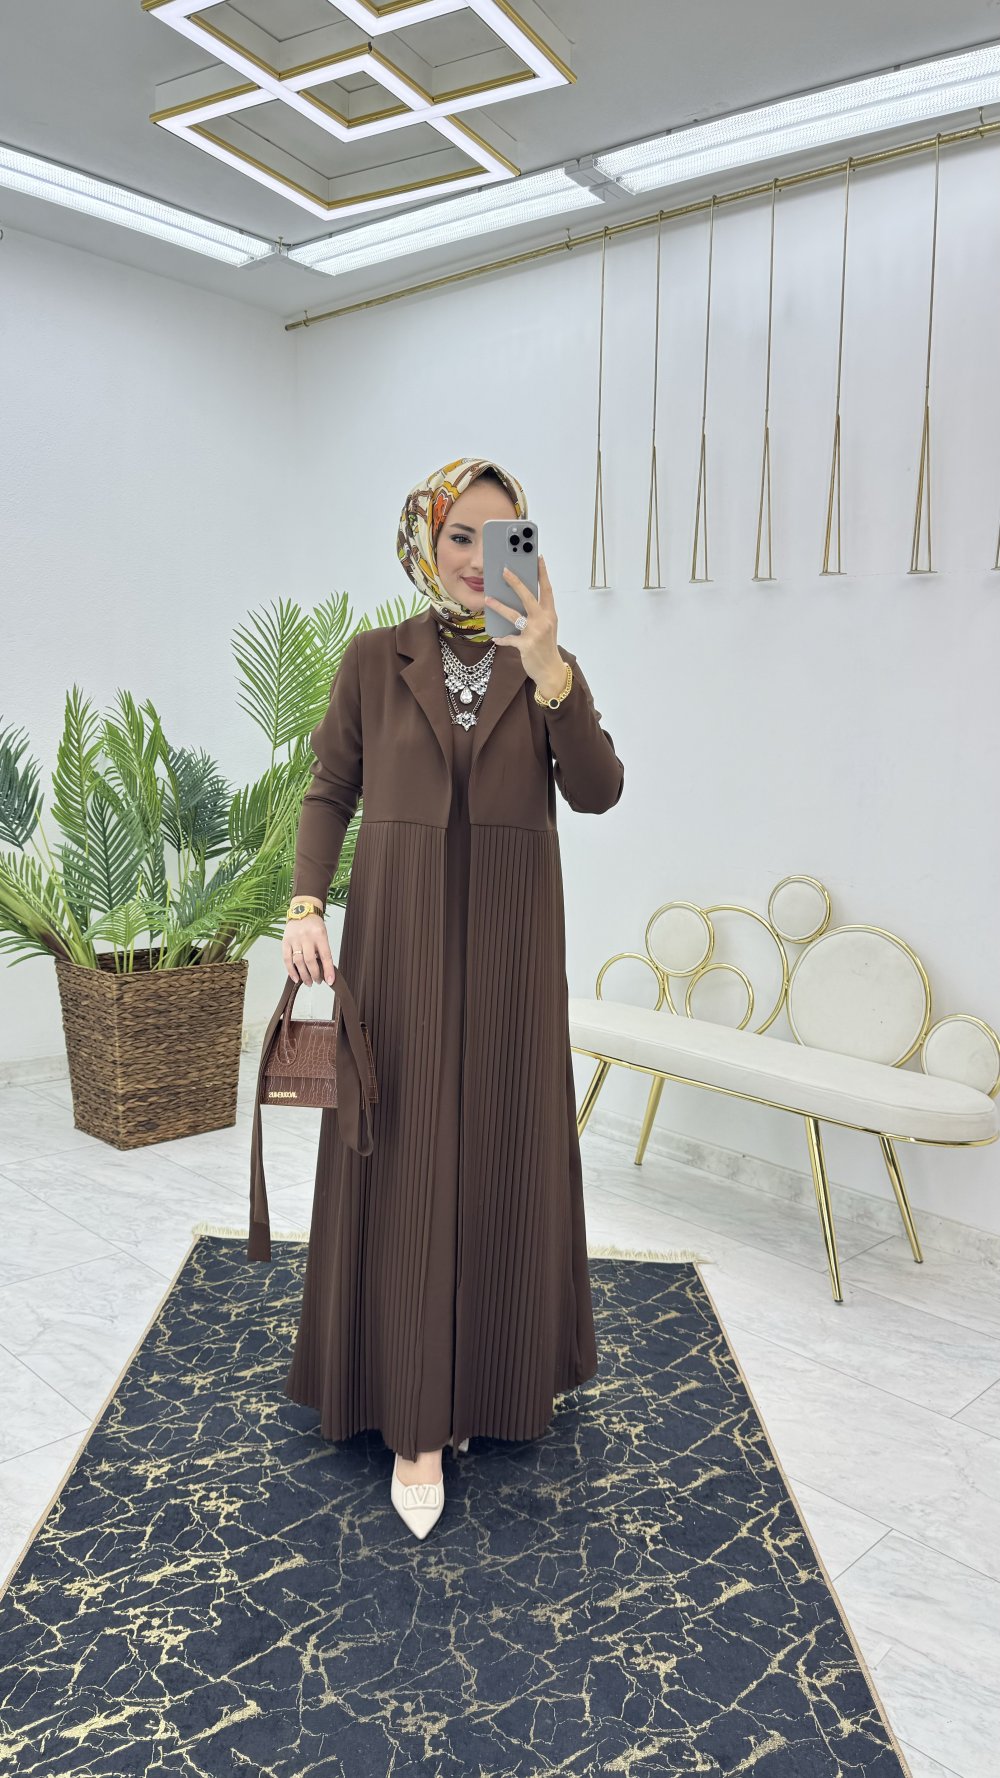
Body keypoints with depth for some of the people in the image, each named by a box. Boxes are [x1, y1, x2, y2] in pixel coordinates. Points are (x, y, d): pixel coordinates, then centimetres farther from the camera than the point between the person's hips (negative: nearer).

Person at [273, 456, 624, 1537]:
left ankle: (494, 1367, 32)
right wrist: (307, 903, -11)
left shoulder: (547, 664, 4)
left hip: (510, 944, 1)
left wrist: (545, 666, -22)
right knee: (405, 1162, 2)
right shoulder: (374, 659, 3)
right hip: (398, 939, -1)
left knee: (503, 1154, 9)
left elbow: (597, 792, -10)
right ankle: (418, 1418, 15)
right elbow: (329, 792, 4)